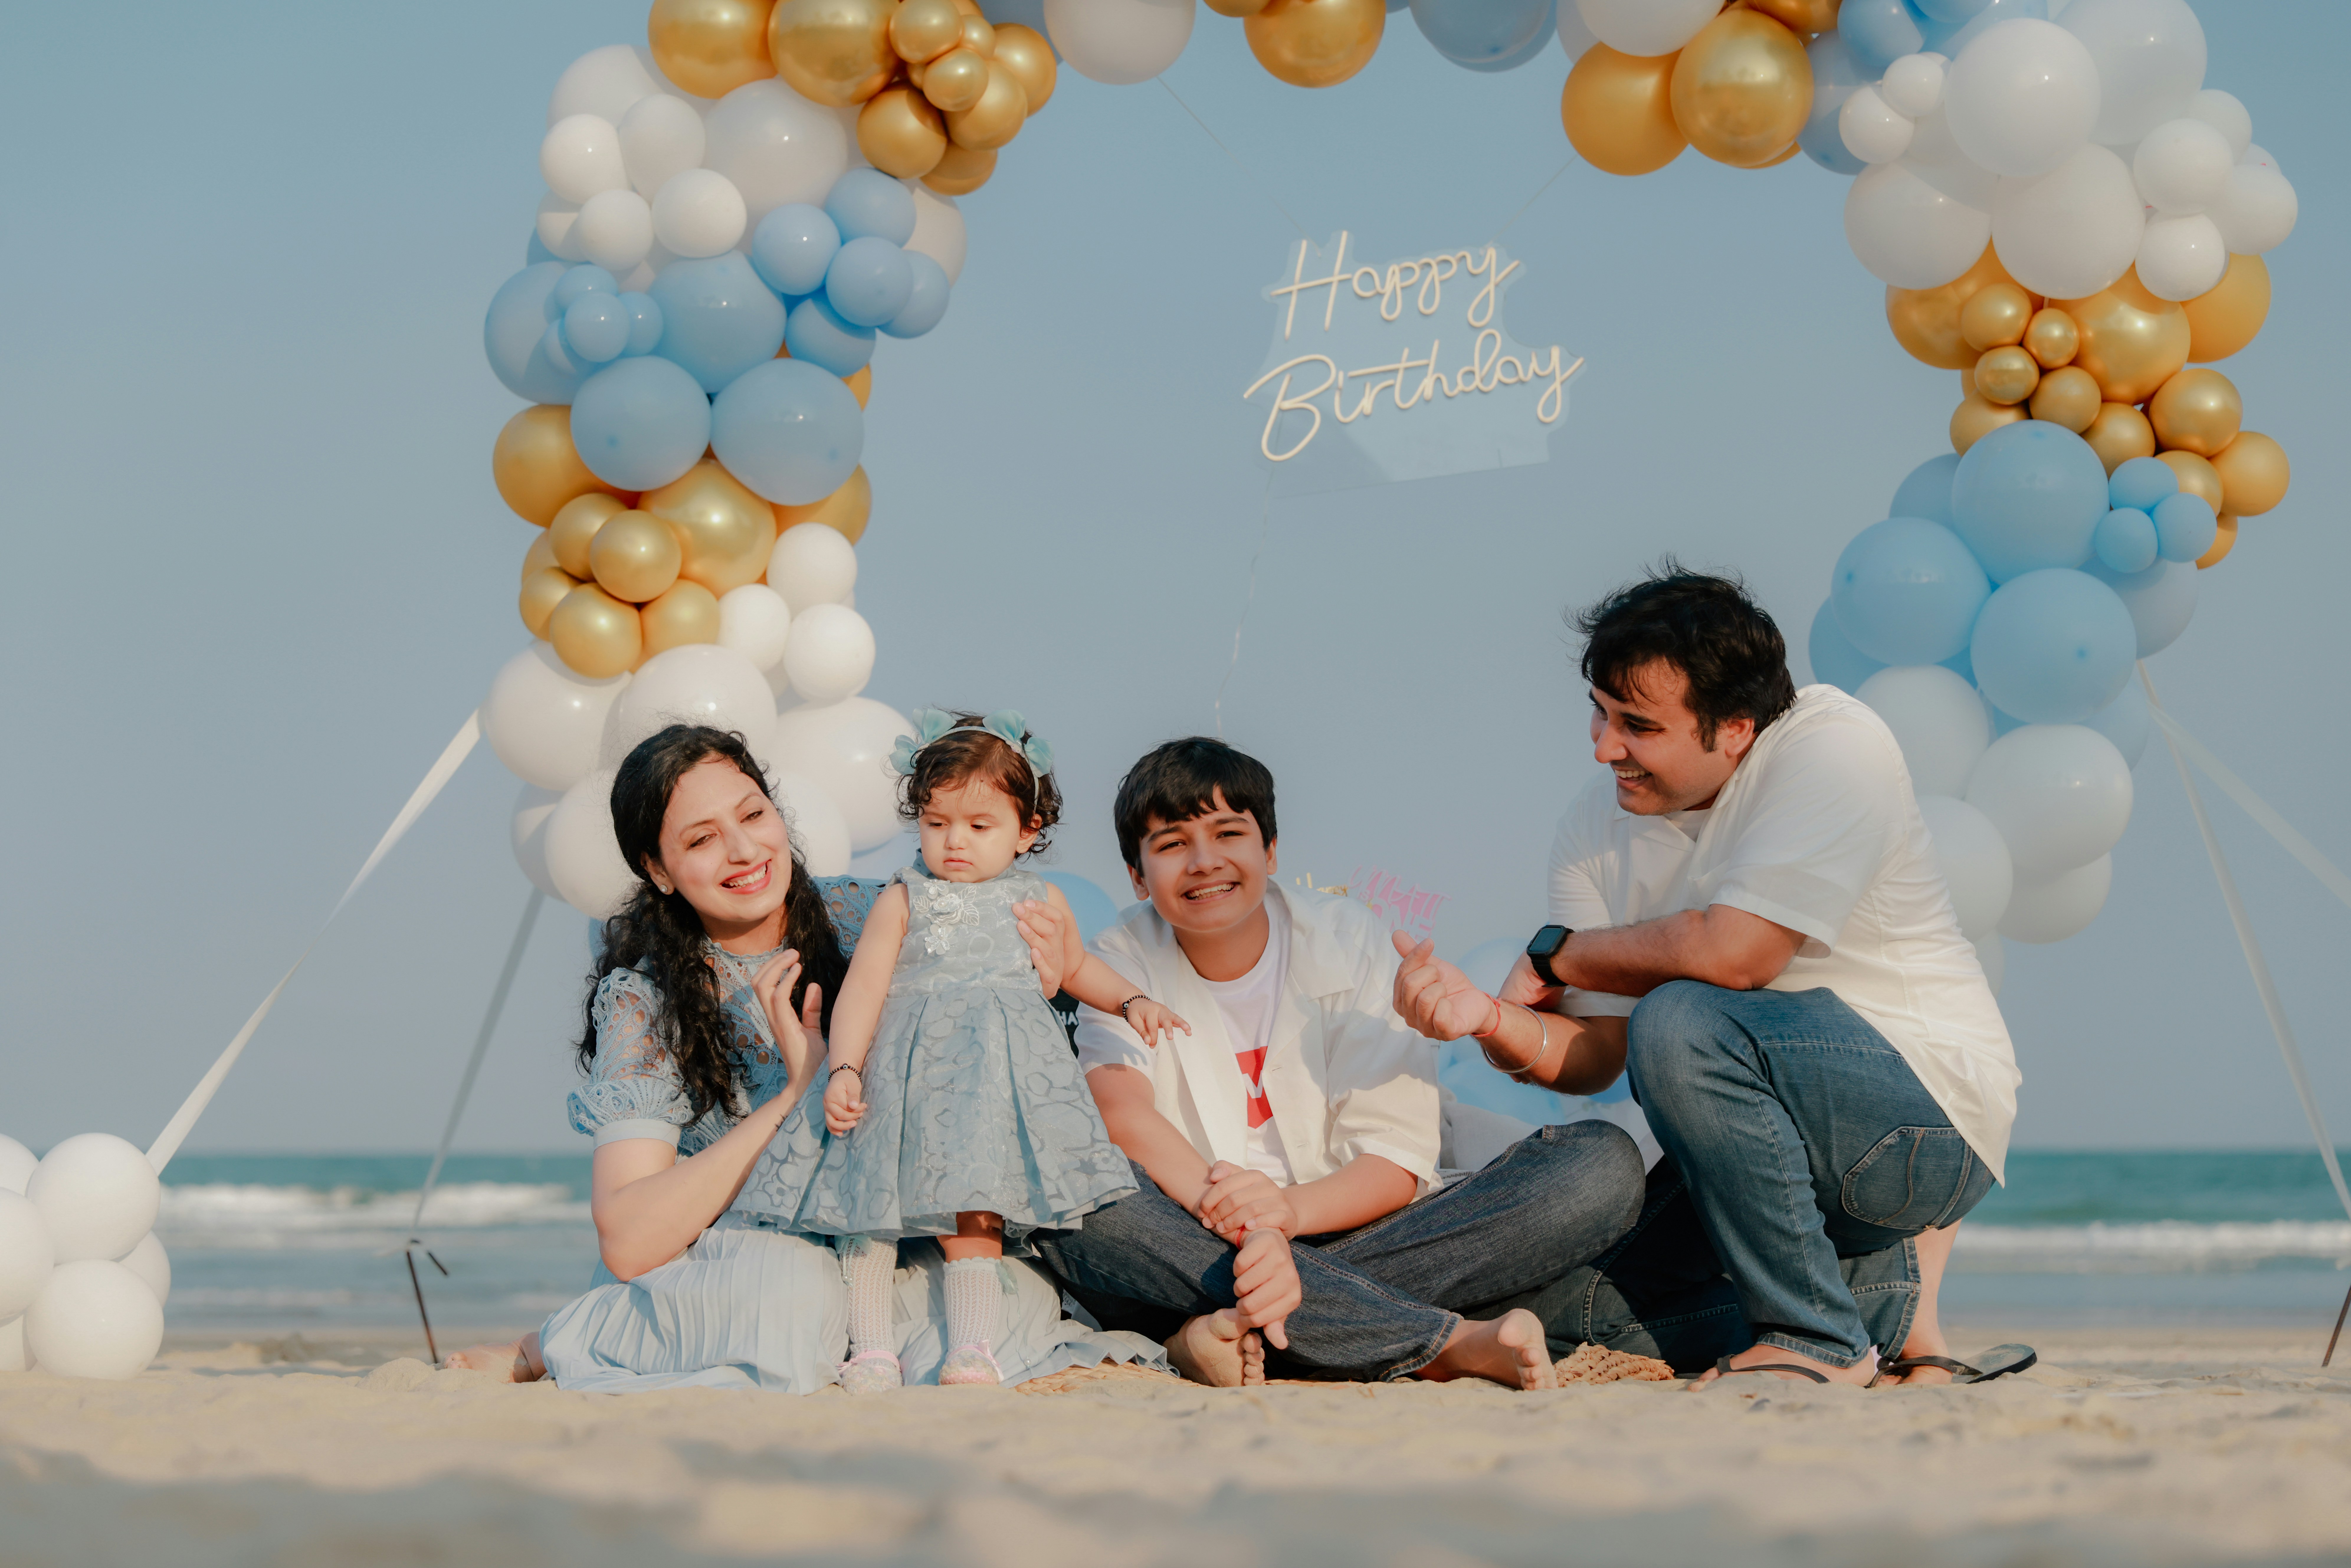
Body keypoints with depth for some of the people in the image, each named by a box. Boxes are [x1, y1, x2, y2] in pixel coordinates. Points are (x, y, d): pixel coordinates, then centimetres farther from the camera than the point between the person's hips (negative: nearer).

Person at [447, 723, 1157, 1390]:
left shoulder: (858, 920, -5)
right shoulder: (643, 1000, -13)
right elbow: (627, 1243, -23)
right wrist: (798, 1093, -27)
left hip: (868, 1253, 3)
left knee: (1025, 1298, -27)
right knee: (795, 1287, -38)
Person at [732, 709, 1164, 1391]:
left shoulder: (1041, 901, 15)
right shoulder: (903, 902, 6)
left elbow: (1076, 967, 34)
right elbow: (863, 987, -1)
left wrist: (1132, 1001, 20)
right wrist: (843, 1070, -12)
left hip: (997, 1067, 0)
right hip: (906, 1069, 0)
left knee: (970, 1206, -12)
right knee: (871, 1202, -5)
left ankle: (971, 1346, -11)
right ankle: (870, 1344, 0)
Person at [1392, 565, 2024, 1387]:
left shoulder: (1836, 747, -17)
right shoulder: (1597, 827, 2)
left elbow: (1735, 953, -28)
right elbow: (1595, 1054, -3)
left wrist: (1557, 954, -12)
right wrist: (1493, 1020, -26)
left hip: (1931, 1116, -8)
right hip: (1789, 1137, 8)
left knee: (1682, 1022, -31)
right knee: (1573, 1296, -4)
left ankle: (1819, 1339, -16)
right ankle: (1890, 1291, 11)